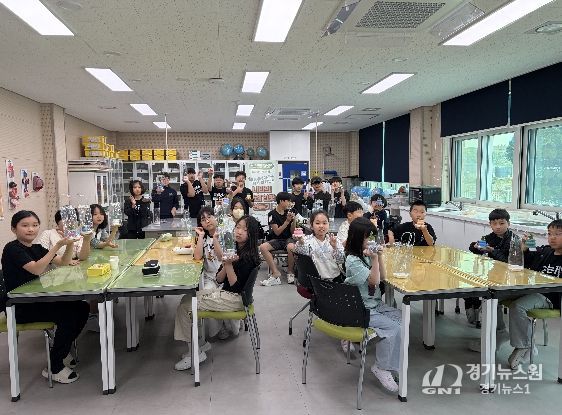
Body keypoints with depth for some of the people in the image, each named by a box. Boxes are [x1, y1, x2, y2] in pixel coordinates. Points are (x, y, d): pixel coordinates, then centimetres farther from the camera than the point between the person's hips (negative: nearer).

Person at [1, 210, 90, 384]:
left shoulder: (36, 248, 10)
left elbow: (63, 263, 8)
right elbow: (37, 269, -28)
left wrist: (69, 245, -10)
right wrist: (57, 246, -32)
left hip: (36, 300, 8)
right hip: (19, 308, -8)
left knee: (82, 308, -3)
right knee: (68, 315, -23)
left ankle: (62, 351, 14)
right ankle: (54, 367, -7)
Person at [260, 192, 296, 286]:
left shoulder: (289, 212, 5)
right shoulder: (272, 214, -3)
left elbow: (292, 232, 4)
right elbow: (277, 232, -10)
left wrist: (294, 221, -13)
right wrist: (287, 221, -18)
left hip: (288, 239, 0)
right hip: (276, 240, 0)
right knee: (262, 247, -30)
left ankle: (290, 272, -12)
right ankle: (276, 273, -25)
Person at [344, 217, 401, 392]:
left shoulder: (366, 254, 5)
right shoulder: (353, 260, -18)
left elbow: (382, 277, 7)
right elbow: (374, 280, -19)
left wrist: (379, 256, -5)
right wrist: (374, 258, -22)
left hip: (376, 304, 8)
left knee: (402, 318, -7)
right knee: (393, 327, -19)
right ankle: (382, 368, -1)